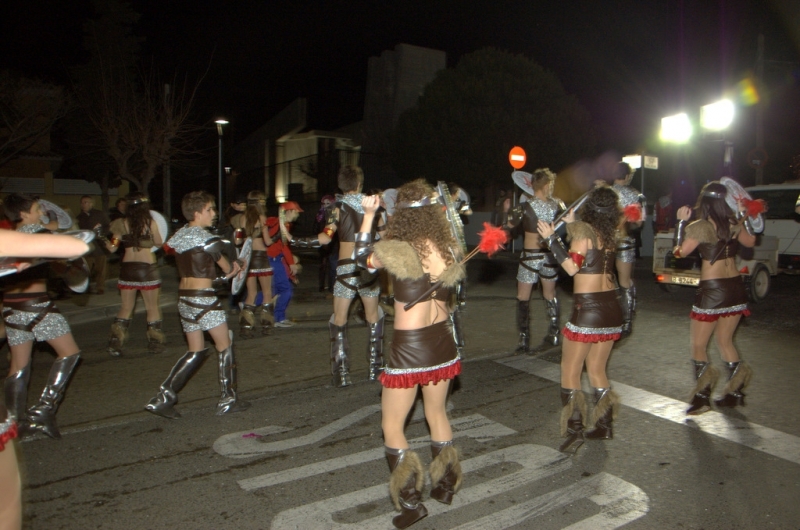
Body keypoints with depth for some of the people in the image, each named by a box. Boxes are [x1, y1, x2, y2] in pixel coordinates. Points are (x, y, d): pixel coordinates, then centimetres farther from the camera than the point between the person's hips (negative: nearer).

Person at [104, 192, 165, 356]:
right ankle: (155, 343, 15)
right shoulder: (150, 222, -7)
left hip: (127, 267, 3)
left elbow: (112, 248, 0)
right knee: (152, 307, 9)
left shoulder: (122, 223, -2)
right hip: (148, 267, -2)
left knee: (125, 308, 13)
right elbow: (159, 243, 5)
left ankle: (115, 344, 14)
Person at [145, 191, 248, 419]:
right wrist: (234, 267, 23)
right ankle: (228, 400, 12)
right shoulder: (206, 238, -12)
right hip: (203, 299, -8)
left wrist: (229, 268, 10)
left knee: (196, 351, 16)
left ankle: (163, 397, 11)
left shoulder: (178, 236, 10)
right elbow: (227, 267, -1)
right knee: (225, 346, 6)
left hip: (183, 297, 8)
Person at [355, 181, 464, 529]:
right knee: (437, 413, 25)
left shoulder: (396, 251, -17)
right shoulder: (447, 249, -4)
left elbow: (362, 258, 2)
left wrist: (368, 214, 7)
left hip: (409, 349, -6)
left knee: (392, 427, 12)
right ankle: (445, 486, 39)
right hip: (442, 342, 6)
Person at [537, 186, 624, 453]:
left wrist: (551, 238, -13)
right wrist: (571, 224, 20)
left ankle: (574, 431, 1)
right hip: (611, 307, 7)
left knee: (570, 371, 2)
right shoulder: (609, 233, 9)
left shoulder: (582, 228, -10)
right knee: (597, 370, 18)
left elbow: (572, 268, -16)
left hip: (587, 307, -7)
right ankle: (604, 426, 23)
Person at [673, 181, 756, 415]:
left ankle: (702, 396, -1)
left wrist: (681, 222, -3)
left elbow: (679, 252, -3)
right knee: (725, 341, 20)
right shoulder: (734, 223, 4)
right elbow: (750, 241, 22)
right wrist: (744, 218, 28)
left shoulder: (698, 227, -13)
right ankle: (734, 392, 25)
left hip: (711, 289, -6)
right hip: (735, 286, 6)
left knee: (698, 345, 4)